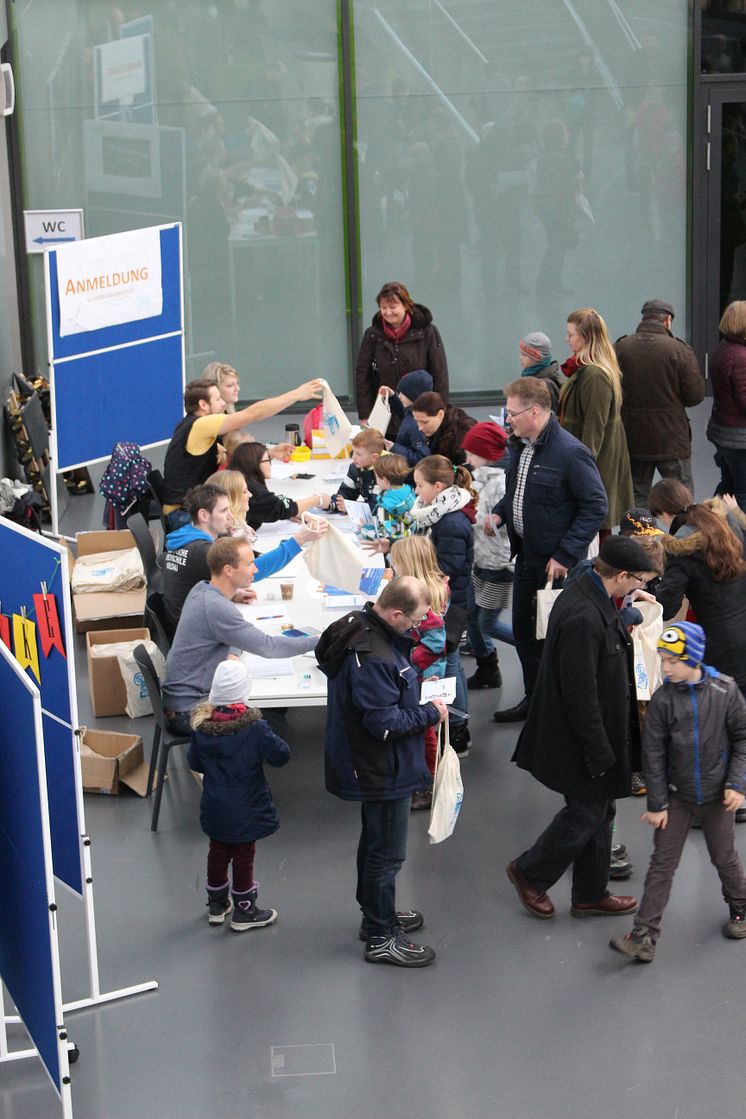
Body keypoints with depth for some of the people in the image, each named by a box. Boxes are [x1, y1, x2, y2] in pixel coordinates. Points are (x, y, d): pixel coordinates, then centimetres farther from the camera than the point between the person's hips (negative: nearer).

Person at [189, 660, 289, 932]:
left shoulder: (201, 726, -9)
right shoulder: (254, 727, -22)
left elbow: (195, 763, 2)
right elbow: (280, 755, -18)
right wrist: (277, 742, 1)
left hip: (214, 806, 4)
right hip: (245, 808, -4)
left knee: (218, 850, 20)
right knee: (243, 855, 9)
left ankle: (217, 904, 34)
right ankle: (243, 912, 20)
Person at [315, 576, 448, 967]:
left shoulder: (365, 627, 0)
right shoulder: (371, 657, -32)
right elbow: (385, 723, -29)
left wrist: (415, 685, 1)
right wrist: (431, 713, -16)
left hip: (374, 767, 10)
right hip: (383, 771, -10)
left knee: (376, 842, 25)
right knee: (386, 853, 4)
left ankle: (377, 915, 42)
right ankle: (381, 938, 17)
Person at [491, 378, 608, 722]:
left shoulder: (570, 452, -22)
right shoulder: (520, 446, 5)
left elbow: (596, 506, -20)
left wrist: (565, 555, -22)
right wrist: (500, 513, 1)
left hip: (557, 562, -9)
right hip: (526, 554, 9)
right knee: (524, 629, 18)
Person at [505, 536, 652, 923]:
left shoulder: (593, 599, 1)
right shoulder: (583, 618, -31)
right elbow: (580, 696, -27)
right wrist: (599, 754, -21)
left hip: (597, 734, 10)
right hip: (581, 741, -10)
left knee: (599, 812, 20)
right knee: (585, 815, 7)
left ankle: (591, 895, 35)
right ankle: (530, 874, 29)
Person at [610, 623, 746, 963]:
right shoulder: (662, 699, -12)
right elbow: (653, 754, -7)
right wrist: (657, 804, -6)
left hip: (715, 795, 0)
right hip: (676, 795, 0)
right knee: (662, 864, 1)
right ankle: (644, 937, 1)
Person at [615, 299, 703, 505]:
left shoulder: (619, 348, -4)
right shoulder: (679, 350, -12)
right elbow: (696, 395, -10)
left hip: (631, 440, 3)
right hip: (671, 440, -3)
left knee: (636, 495, 13)